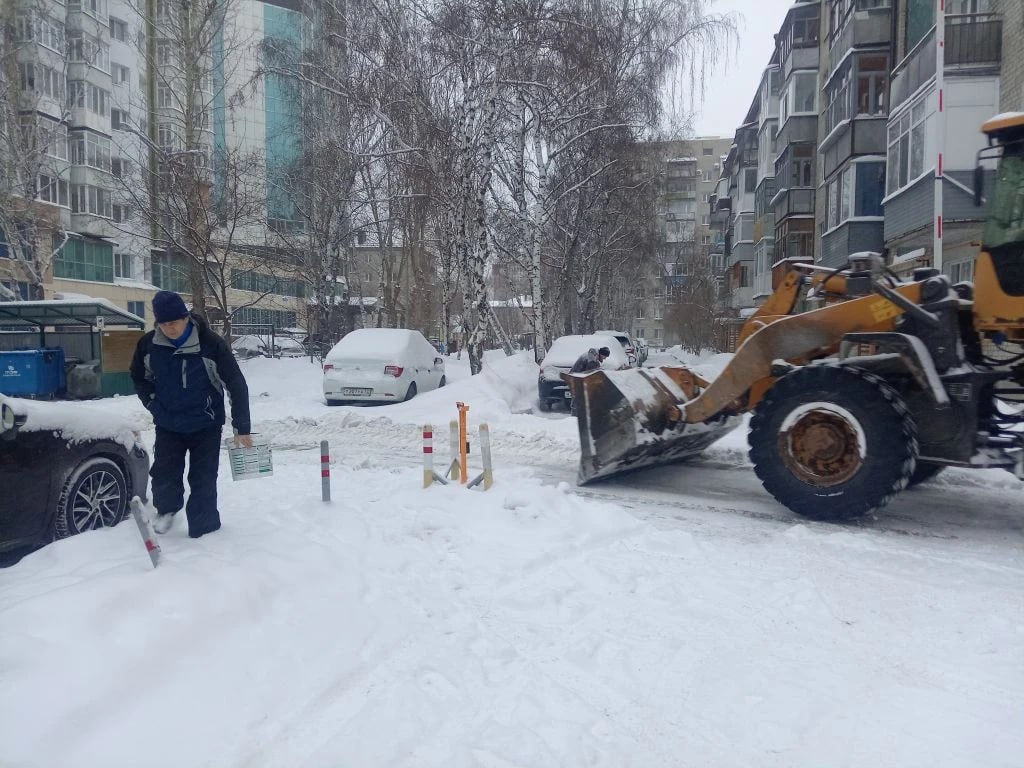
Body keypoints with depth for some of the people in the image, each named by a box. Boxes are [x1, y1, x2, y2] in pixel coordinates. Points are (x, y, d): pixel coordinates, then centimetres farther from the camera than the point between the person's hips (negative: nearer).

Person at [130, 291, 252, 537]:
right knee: (164, 475, 6)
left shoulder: (211, 343, -20)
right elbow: (139, 377, 14)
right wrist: (153, 404, 1)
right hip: (167, 425, 3)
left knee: (203, 481, 1)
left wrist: (242, 428, -14)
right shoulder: (148, 344, -9)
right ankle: (167, 509, 36)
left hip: (206, 425, -3)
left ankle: (202, 531, 17)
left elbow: (237, 385, -15)